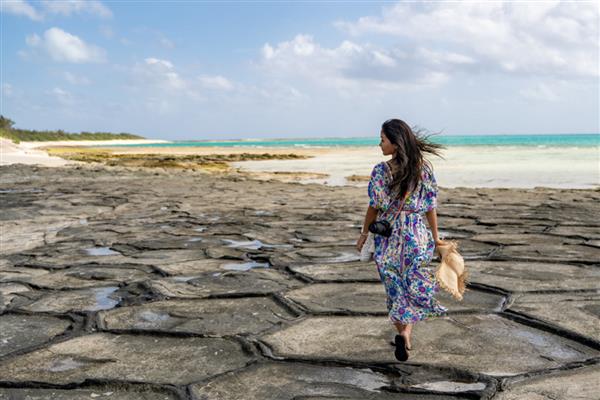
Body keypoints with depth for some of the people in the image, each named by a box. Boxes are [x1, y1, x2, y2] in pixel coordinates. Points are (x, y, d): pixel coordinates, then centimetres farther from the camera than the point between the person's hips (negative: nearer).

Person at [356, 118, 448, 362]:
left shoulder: (381, 171, -13)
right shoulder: (424, 168, -5)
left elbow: (375, 207, -8)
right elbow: (431, 206, -1)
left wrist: (364, 234, 6)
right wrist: (436, 237, 8)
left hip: (388, 236, -1)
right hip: (417, 235, 1)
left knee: (395, 287, 14)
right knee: (414, 286, 13)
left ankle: (401, 333, 20)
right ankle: (406, 332, -3)